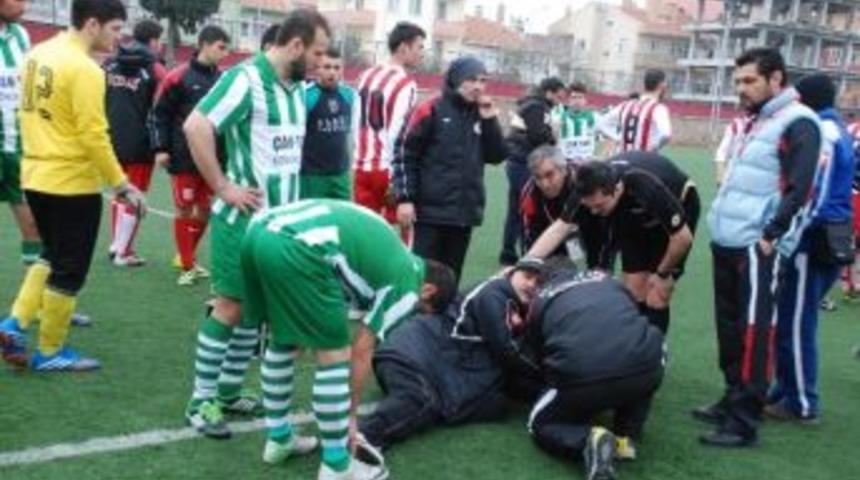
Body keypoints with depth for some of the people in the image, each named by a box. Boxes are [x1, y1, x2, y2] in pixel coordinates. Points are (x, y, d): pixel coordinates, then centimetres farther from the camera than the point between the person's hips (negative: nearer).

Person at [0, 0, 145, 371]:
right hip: (72, 184, -8)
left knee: (51, 257, 25)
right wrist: (122, 185, -13)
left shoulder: (39, 54, 8)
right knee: (69, 271, 6)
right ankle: (50, 352, 18)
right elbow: (93, 136, -21)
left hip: (36, 178, 8)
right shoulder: (84, 69, -19)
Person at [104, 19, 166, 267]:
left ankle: (116, 244, 25)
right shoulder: (155, 70, -7)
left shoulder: (109, 65, 8)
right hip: (140, 143, -5)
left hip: (112, 141, 5)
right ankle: (123, 252, 9)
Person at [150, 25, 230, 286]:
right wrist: (160, 148, -10)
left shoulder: (222, 79, 7)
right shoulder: (179, 77, -8)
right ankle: (187, 267, 10)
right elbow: (159, 114, -6)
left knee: (205, 210, 11)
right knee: (184, 209, 0)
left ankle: (189, 258, 28)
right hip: (184, 158, -5)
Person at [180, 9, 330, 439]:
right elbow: (196, 127, -23)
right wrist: (223, 187, -19)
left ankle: (228, 391, 26)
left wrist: (291, 203, 15)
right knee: (230, 306, -1)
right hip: (245, 219, -8)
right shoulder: (245, 79, -15)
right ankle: (201, 401, 12)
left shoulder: (297, 88, 9)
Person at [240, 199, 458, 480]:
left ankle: (278, 439, 39)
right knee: (335, 357, 6)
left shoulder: (391, 253, 31)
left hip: (260, 230, 9)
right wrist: (351, 413, 22)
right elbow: (362, 350, 11)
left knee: (284, 341, 27)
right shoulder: (407, 282, 9)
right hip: (294, 248, -9)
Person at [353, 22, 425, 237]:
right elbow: (397, 134, -18)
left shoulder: (367, 76, 11)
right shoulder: (405, 83, -12)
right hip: (388, 169, -7)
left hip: (362, 167, 7)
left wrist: (362, 158, 16)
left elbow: (358, 123, 12)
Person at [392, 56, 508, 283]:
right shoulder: (430, 110, -5)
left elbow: (497, 156, 9)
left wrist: (490, 120, -2)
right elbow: (405, 154, -7)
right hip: (431, 211, -5)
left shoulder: (481, 115, 12)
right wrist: (405, 198, -13)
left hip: (465, 212, 5)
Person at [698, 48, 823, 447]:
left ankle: (745, 421, 0)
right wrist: (722, 227, 17)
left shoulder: (798, 124, -9)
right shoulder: (759, 122, 18)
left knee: (753, 332, -5)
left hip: (756, 248, -9)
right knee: (730, 327, 15)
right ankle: (732, 400, 27)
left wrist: (768, 237, -18)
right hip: (728, 243, 9)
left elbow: (798, 191, -16)